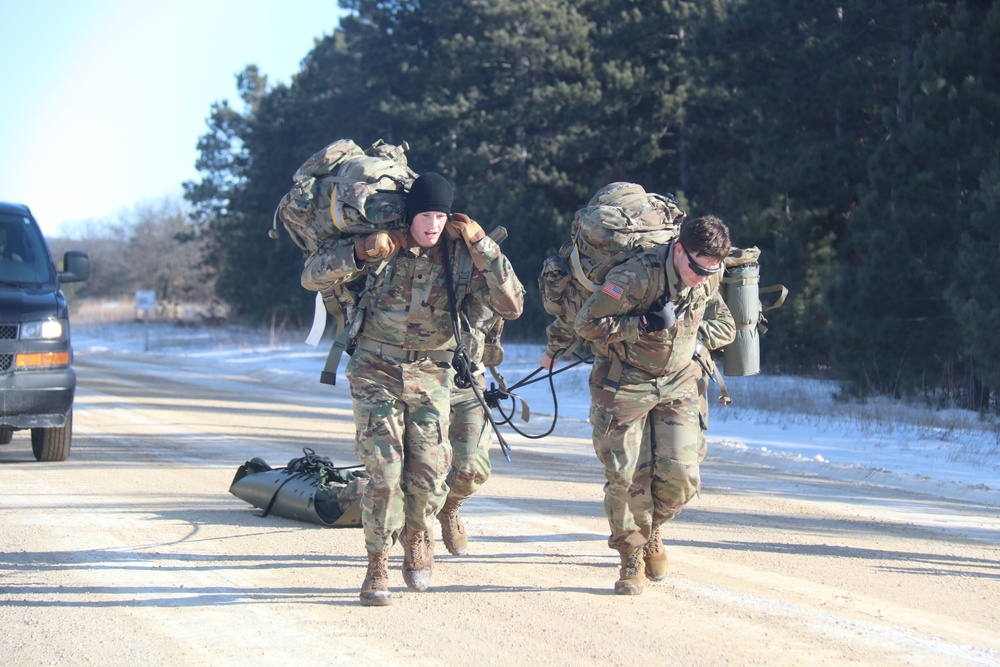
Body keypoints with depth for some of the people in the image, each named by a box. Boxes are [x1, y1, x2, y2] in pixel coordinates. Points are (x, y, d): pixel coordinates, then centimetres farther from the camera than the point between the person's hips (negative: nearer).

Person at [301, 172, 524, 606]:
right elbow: (311, 277, -7)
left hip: (431, 376, 1)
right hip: (376, 372, -1)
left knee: (429, 474, -6)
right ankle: (377, 567, 5)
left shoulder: (461, 255, -5)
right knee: (384, 471, -11)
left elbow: (511, 306, -12)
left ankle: (418, 537, 27)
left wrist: (482, 245, -19)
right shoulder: (381, 247, -8)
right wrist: (359, 252, -24)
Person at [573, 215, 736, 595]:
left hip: (678, 383, 4)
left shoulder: (711, 279, -6)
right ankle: (632, 557, 12)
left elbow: (725, 328, 12)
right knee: (627, 477, -7)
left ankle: (650, 529, 23)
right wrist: (643, 325, -29)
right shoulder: (637, 276, -24)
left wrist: (688, 331, -7)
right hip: (624, 385, -4)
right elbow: (587, 323, -21)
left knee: (681, 476, -7)